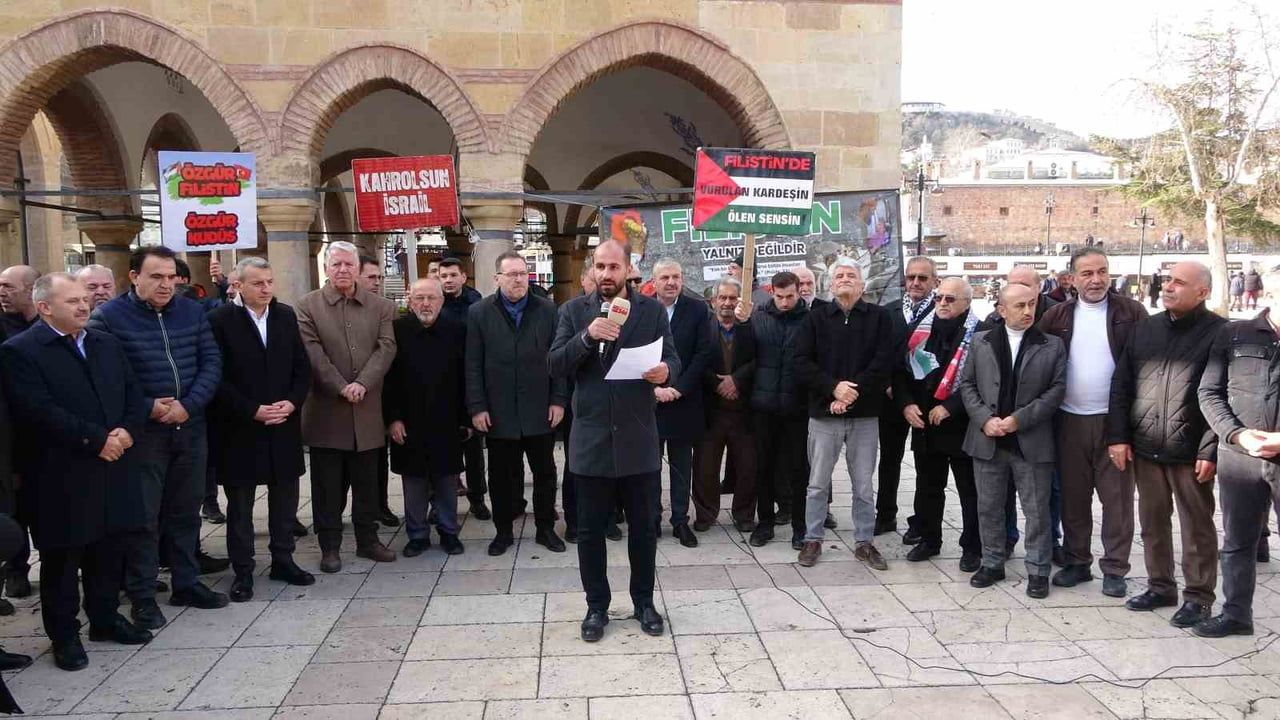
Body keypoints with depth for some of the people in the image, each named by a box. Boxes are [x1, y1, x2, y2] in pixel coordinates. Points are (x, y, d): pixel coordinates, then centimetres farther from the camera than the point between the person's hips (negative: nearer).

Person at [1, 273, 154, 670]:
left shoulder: (107, 344, 11)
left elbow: (133, 393, 9)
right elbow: (42, 411, -19)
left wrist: (126, 431, -10)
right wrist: (97, 440, -19)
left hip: (110, 468, 6)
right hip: (60, 476, -6)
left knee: (107, 550, 16)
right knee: (61, 558, 8)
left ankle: (106, 617, 31)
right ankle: (64, 634, 21)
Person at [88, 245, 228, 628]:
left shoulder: (192, 311, 5)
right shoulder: (107, 316, -7)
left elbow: (211, 361, 2)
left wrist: (189, 404, -12)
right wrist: (147, 409, -16)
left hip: (190, 427, 4)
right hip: (141, 432, -4)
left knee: (185, 509, 14)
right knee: (142, 515, 2)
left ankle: (186, 583, 26)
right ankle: (142, 596, 14)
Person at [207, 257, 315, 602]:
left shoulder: (286, 316, 6)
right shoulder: (220, 320, -8)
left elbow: (302, 367, 7)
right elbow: (217, 377, -12)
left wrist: (292, 402, -9)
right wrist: (253, 411, -16)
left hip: (284, 425, 4)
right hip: (239, 428, -4)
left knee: (285, 497, 12)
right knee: (240, 504, 7)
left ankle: (283, 559, 27)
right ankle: (243, 571, 19)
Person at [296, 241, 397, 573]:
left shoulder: (380, 306, 7)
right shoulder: (308, 306, 0)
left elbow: (386, 347, -3)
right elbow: (313, 354, -8)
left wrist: (362, 383, -15)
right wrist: (342, 387, -16)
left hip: (367, 410, 2)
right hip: (325, 410, -2)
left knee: (367, 482, 11)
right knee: (328, 484, 6)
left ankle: (368, 539, 23)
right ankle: (329, 545, 16)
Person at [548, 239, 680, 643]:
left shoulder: (652, 310, 3)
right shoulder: (573, 311, 3)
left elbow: (672, 360, -2)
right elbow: (555, 366, -6)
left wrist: (665, 371, -26)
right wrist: (587, 336, -23)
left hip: (639, 440, 0)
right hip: (591, 439, 0)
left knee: (643, 528, 12)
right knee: (590, 530, 9)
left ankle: (644, 602, 29)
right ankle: (596, 606, 26)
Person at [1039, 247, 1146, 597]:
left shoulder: (1131, 313, -1)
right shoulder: (1058, 316, 5)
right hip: (1070, 420, 3)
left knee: (1117, 498, 4)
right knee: (1073, 496, 10)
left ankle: (1115, 569, 14)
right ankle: (1076, 562, 22)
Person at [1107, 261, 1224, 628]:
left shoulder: (1219, 333, -6)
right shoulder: (1146, 328, 9)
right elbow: (1121, 385, 10)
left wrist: (1211, 450, -14)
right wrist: (1118, 436, 4)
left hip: (1191, 453, -5)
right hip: (1145, 449, 5)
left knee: (1197, 526, 6)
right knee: (1152, 522, 14)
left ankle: (1198, 596, 19)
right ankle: (1160, 586, 29)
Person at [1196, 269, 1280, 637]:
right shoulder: (1234, 334, 3)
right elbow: (1209, 392, 3)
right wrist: (1238, 434, -10)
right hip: (1239, 457, 2)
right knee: (1237, 542, 14)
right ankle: (1236, 614, 28)